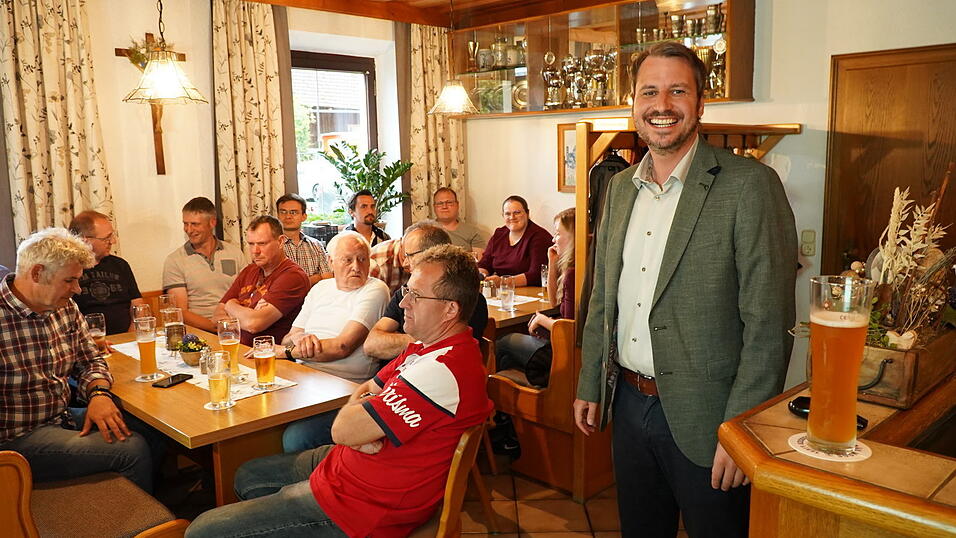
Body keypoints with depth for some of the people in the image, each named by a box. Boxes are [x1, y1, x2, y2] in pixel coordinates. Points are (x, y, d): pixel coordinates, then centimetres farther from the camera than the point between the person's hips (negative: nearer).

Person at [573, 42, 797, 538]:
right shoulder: (620, 187, 7)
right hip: (628, 404, 6)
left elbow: (768, 324, -16)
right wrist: (590, 385, 12)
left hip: (702, 417, -5)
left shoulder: (749, 186, -13)